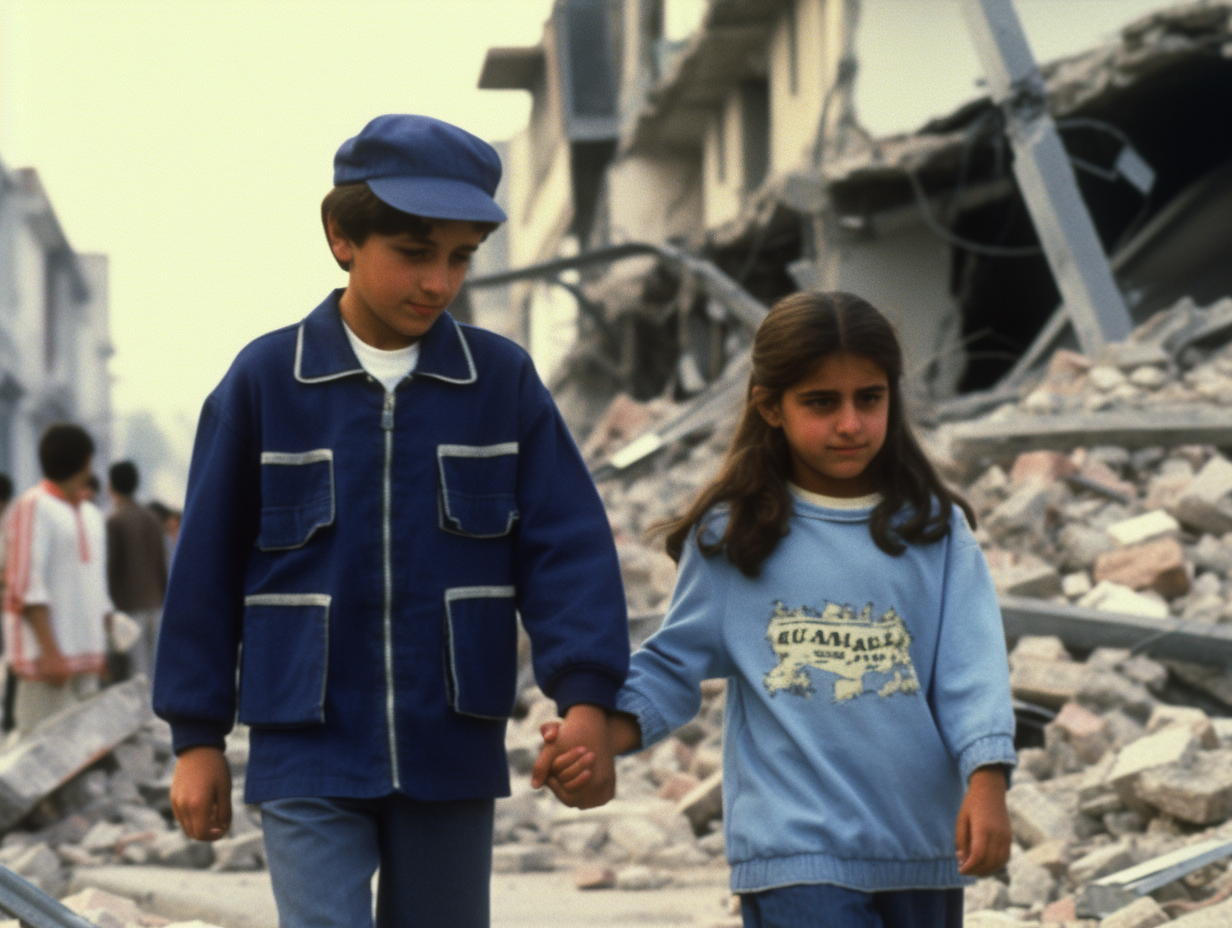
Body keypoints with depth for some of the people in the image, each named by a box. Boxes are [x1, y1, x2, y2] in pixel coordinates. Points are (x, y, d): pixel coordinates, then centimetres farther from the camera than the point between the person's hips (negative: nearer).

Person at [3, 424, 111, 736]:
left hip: (86, 655, 8)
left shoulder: (91, 515, 20)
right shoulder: (34, 507, -5)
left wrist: (102, 651, 16)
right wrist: (50, 651, -18)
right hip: (48, 656, -8)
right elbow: (27, 588, -12)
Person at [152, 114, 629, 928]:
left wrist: (586, 697, -16)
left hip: (452, 752, 2)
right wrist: (197, 737, 4)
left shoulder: (504, 380, 0)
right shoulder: (265, 380, -3)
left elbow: (568, 546, -2)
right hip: (309, 753, -2)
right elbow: (207, 563, 3)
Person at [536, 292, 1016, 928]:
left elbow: (969, 666, -3)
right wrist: (597, 738, -12)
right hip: (795, 853, -3)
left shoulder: (934, 529, 4)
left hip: (923, 848, 3)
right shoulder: (730, 538, 2)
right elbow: (674, 663, 5)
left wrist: (986, 780, -18)